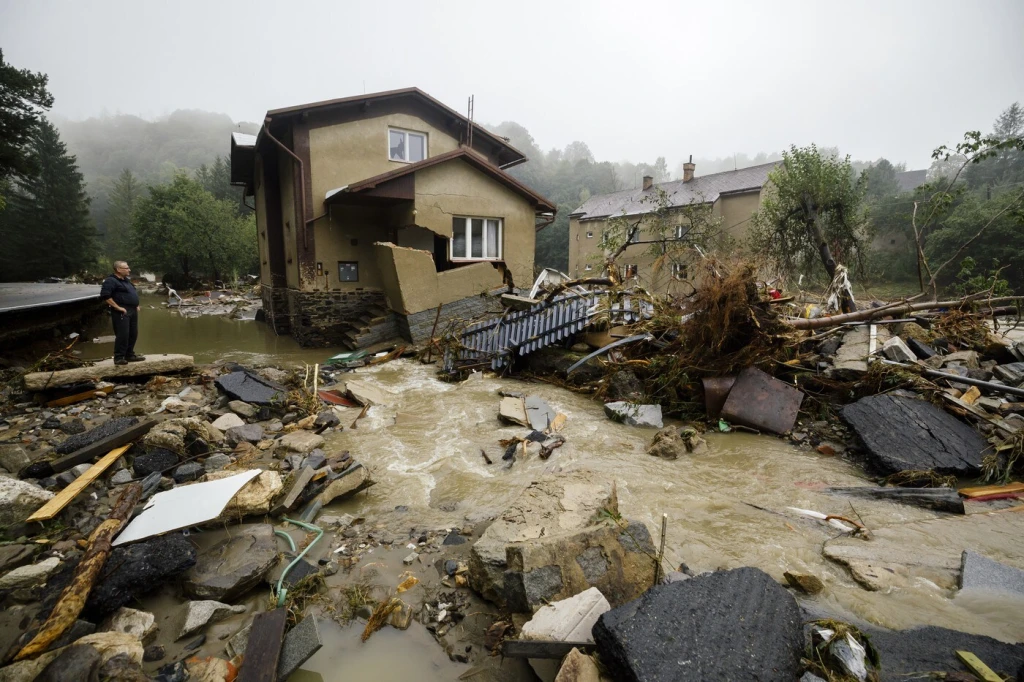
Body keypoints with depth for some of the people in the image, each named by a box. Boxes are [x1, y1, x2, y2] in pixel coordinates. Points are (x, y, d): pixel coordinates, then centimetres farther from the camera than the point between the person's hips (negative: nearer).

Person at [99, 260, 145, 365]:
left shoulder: (126, 280, 19)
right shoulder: (111, 281, -10)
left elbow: (133, 294, 32)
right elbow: (105, 296, -20)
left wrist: (136, 305, 20)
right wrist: (117, 307, -20)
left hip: (132, 311, 9)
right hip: (122, 312, -9)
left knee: (133, 334, 12)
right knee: (122, 335, -10)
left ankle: (130, 355, 20)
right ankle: (119, 357, -4)